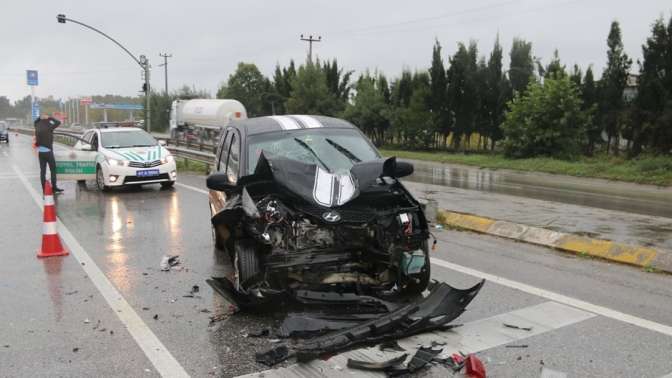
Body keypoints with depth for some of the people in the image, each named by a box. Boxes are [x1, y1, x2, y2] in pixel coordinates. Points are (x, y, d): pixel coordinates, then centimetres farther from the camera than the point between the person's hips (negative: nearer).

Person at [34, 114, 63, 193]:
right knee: (53, 169, 1)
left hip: (40, 151, 6)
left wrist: (40, 117, 13)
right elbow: (58, 122, -2)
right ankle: (54, 187, 0)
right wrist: (50, 118, 5)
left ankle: (44, 189, 6)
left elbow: (36, 121, 28)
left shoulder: (38, 127, 6)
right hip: (48, 151, -6)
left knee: (42, 170, 6)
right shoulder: (49, 127, -12)